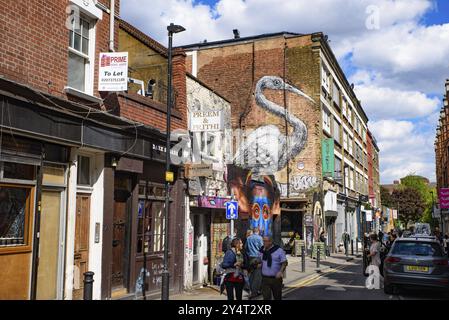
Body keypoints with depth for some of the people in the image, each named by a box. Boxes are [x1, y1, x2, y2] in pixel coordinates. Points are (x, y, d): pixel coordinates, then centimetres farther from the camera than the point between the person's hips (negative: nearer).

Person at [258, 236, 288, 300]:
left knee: (277, 297, 13)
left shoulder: (279, 250, -8)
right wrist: (260, 265, -4)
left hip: (276, 278, -2)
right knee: (266, 297, -5)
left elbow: (284, 262, -7)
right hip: (265, 278, 2)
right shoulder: (262, 251, 5)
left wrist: (281, 271, -22)